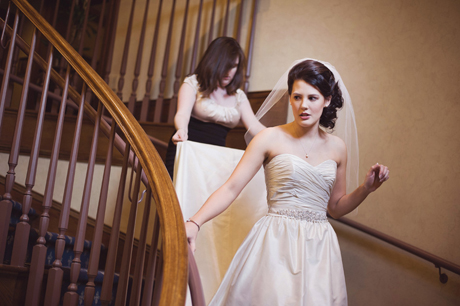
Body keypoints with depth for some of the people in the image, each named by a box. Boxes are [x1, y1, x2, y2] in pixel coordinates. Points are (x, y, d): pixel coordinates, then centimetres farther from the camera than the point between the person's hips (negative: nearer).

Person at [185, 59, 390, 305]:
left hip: (318, 248, 4)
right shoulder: (270, 139, -4)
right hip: (276, 245, -3)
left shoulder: (336, 147, 7)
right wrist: (194, 223, -20)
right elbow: (231, 188, -9)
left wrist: (366, 188, -1)